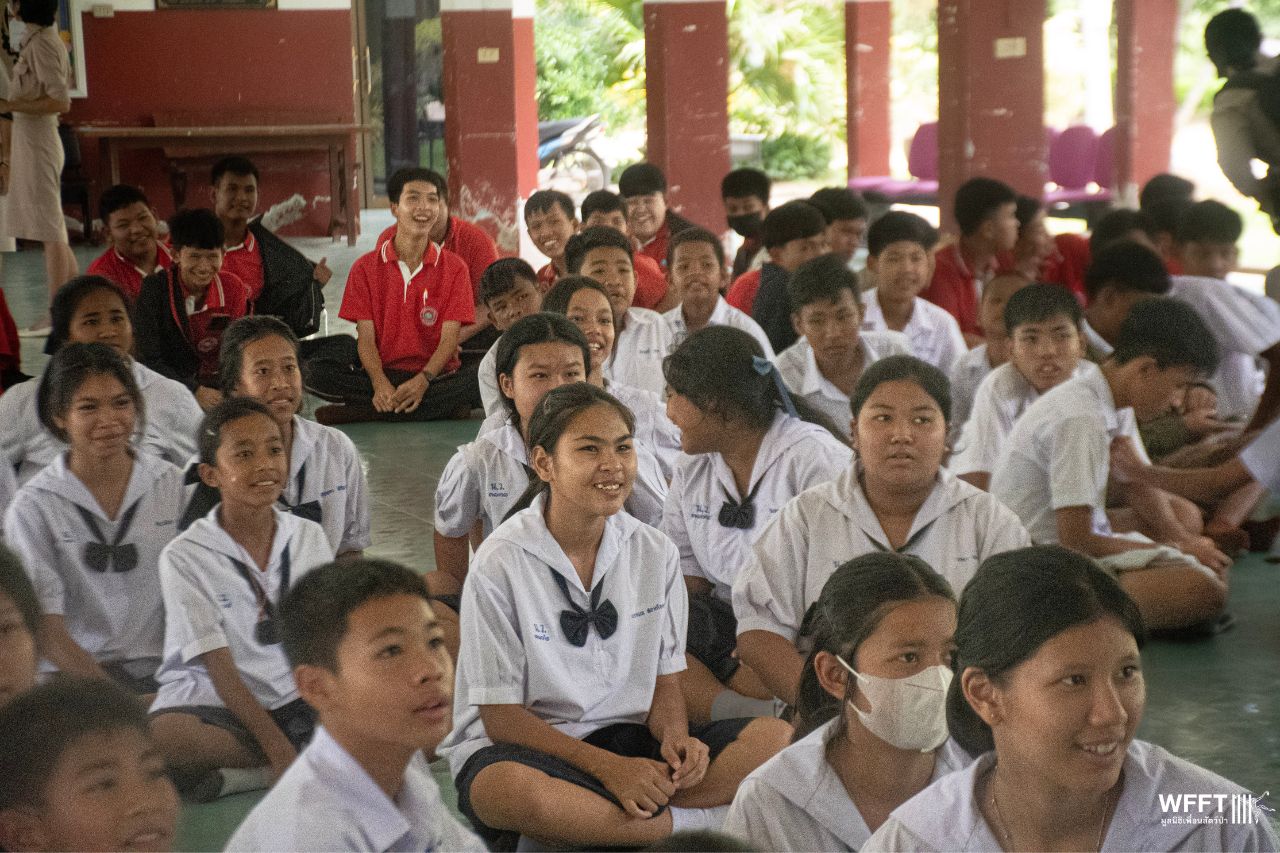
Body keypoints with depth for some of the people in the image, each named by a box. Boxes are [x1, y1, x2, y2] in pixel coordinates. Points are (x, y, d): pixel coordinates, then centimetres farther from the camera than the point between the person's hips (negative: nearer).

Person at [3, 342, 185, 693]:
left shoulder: (175, 486, 7)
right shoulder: (33, 508, 0)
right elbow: (49, 634, -6)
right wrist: (125, 700, -19)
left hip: (167, 671, 2)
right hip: (78, 677, -2)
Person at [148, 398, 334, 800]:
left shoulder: (309, 537, 7)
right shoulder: (186, 556, -7)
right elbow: (221, 669, -12)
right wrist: (277, 746, -21)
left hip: (297, 701, 4)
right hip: (216, 706, -4)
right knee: (161, 738, -38)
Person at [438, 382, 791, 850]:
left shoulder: (655, 553, 3)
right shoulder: (501, 564, -12)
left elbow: (665, 680, 10)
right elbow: (499, 716, -11)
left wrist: (676, 739, -14)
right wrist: (607, 766, -22)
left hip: (626, 740, 5)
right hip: (522, 748, -4)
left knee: (778, 737, -15)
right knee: (512, 790, -42)